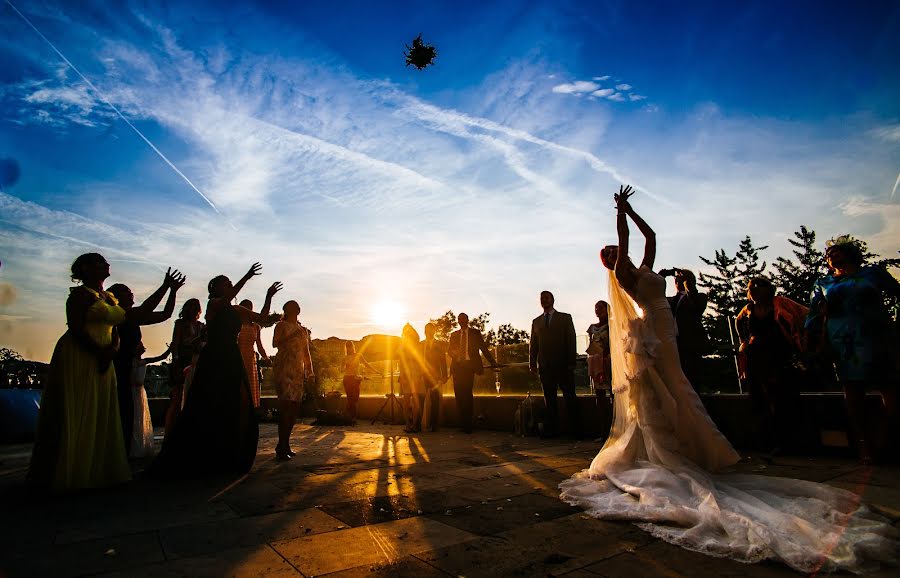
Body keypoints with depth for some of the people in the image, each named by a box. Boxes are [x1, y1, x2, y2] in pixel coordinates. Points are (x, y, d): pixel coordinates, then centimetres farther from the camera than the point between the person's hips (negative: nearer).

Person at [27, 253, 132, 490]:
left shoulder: (110, 298, 16)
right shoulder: (81, 294, -7)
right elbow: (76, 329, -17)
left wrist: (112, 349, -5)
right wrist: (99, 352, -20)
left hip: (102, 362, 8)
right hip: (78, 360, -8)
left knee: (101, 417, 11)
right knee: (76, 417, -2)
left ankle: (97, 470, 20)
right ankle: (69, 474, 9)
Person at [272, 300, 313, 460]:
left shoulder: (303, 330, 21)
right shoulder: (282, 325, 5)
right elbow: (275, 343, -11)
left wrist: (310, 371, 13)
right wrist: (292, 334, -17)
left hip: (298, 370, 6)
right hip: (284, 368, -6)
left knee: (294, 408, 4)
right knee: (286, 406, -15)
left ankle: (284, 445, 13)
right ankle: (282, 448, -12)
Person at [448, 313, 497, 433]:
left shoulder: (475, 333, 11)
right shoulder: (454, 335, 17)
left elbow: (484, 348, 10)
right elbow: (449, 349, 16)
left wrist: (493, 362, 4)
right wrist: (453, 353, -9)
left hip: (469, 365, -3)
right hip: (457, 366, 3)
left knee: (467, 393, -11)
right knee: (459, 394, 0)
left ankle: (468, 425, -2)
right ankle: (462, 424, 9)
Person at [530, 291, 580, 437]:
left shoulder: (565, 318, 6)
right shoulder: (536, 321, 15)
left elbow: (571, 340, 0)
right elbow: (533, 344, 12)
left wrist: (571, 362, -8)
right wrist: (532, 364, 3)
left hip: (563, 365, -3)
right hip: (545, 366, 3)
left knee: (570, 398, 0)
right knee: (549, 399, 6)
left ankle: (575, 430, 8)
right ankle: (552, 429, 13)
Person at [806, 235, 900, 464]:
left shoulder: (872, 272, 13)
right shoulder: (823, 284, 16)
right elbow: (814, 315, 13)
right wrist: (817, 339, 3)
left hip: (877, 339, -1)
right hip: (843, 344, 1)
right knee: (852, 389, 0)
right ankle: (862, 440, 8)